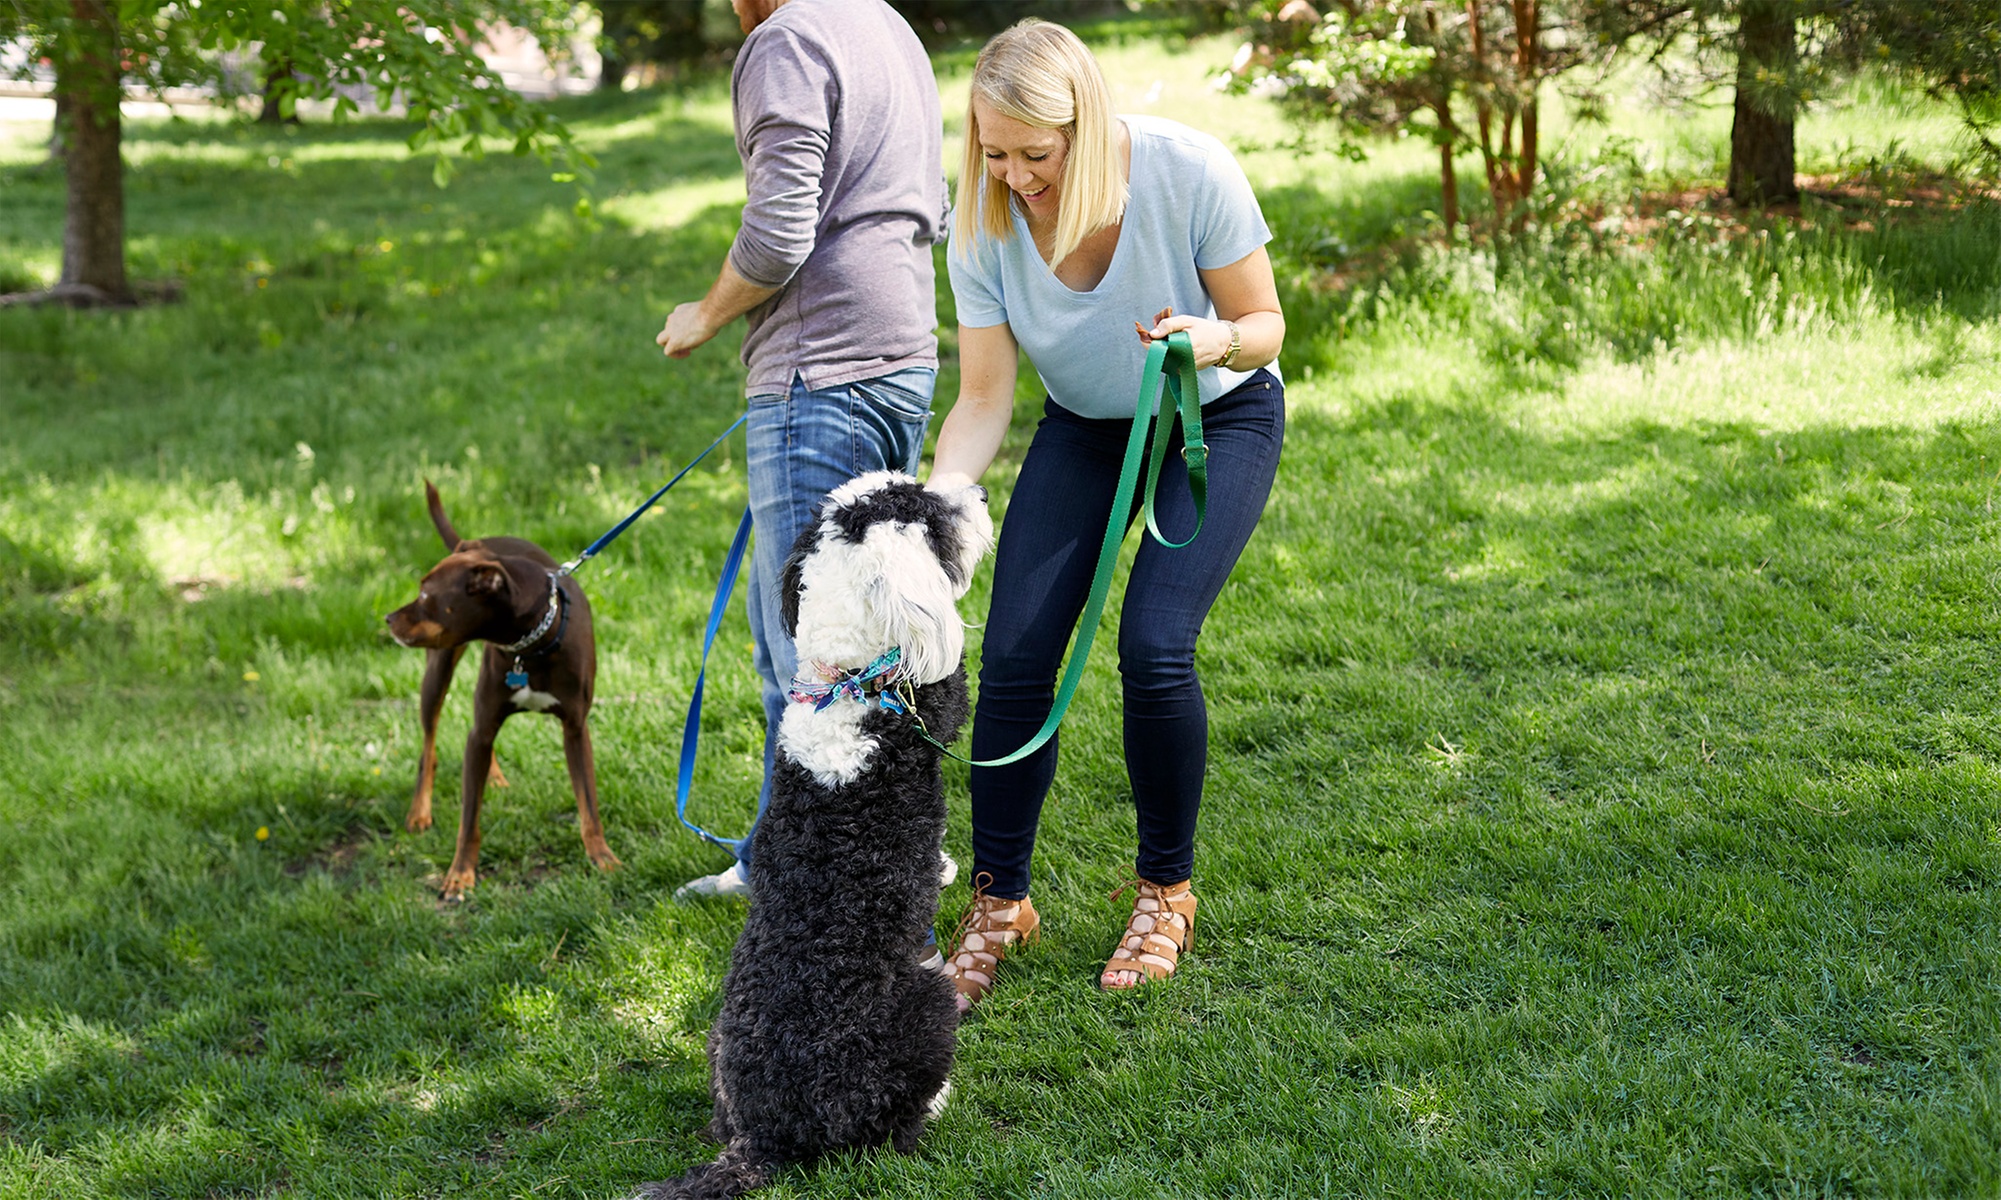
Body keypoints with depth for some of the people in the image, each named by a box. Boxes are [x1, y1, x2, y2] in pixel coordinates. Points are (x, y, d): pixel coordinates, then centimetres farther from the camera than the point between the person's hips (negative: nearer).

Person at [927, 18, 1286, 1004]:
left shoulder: (1191, 173, -29)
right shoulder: (984, 218, -21)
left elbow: (1264, 325, -16)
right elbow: (983, 398, -16)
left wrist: (1208, 339, -39)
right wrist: (932, 505, -33)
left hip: (1219, 419, -3)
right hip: (1084, 430, 3)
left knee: (1154, 646, -20)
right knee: (1013, 655, -11)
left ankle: (1165, 894, 4)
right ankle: (999, 904, 9)